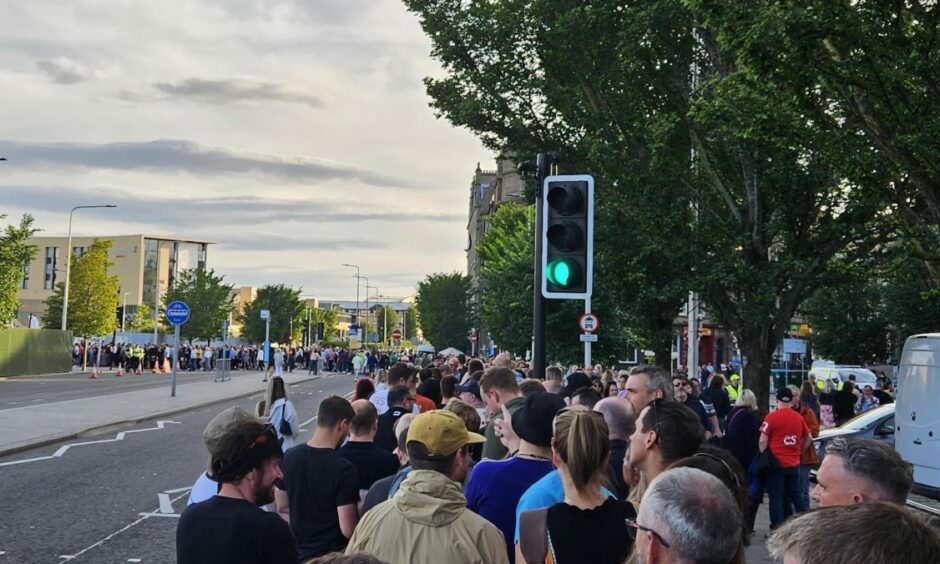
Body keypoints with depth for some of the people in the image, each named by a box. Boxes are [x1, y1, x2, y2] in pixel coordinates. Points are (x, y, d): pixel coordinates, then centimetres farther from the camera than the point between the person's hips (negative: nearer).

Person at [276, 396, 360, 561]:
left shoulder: (289, 457, -5)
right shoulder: (343, 469, -23)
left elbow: (282, 509, 7)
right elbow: (348, 530, -22)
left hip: (297, 552, 5)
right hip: (331, 554, -5)